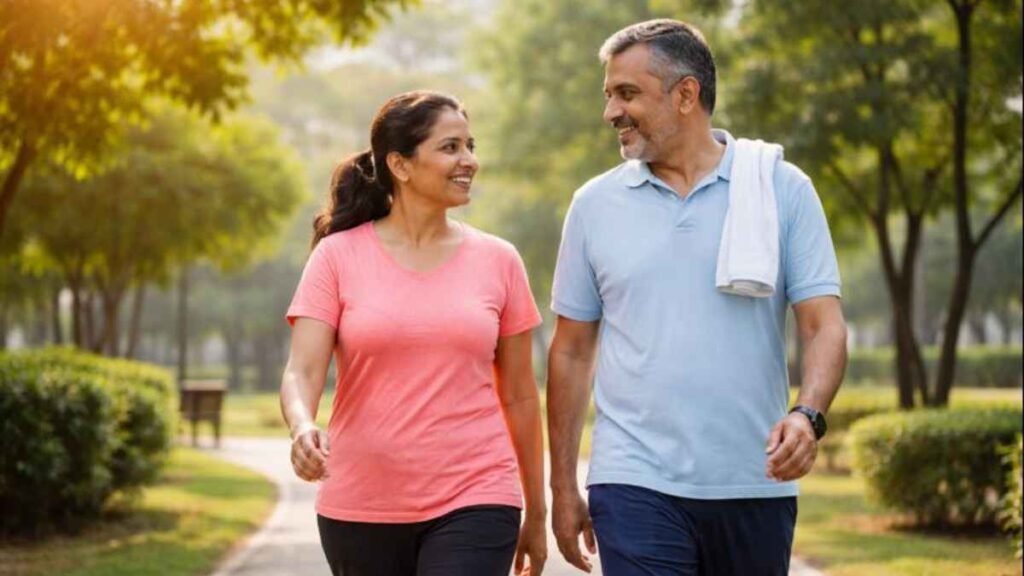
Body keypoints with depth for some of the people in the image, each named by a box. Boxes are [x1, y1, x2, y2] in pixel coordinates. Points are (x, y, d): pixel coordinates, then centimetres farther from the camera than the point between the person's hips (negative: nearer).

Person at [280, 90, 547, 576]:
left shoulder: (498, 261, 4)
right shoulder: (339, 256, -1)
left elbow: (519, 396, 9)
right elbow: (302, 371, -9)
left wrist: (536, 514, 13)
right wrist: (303, 430, -32)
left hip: (472, 504, 0)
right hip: (361, 508, 0)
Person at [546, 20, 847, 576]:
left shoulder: (784, 190, 1)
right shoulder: (596, 203, 6)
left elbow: (824, 325, -2)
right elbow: (571, 351, 10)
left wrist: (808, 416, -21)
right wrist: (563, 488, 8)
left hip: (756, 484, 0)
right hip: (636, 484, 0)